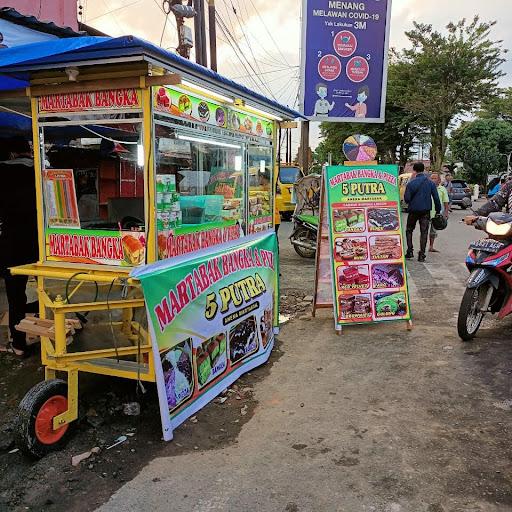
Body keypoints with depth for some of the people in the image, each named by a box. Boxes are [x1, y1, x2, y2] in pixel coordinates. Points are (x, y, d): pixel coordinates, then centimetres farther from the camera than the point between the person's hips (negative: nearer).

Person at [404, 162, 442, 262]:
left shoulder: (411, 183, -10)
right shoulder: (430, 183, -1)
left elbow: (406, 199, -10)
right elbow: (436, 198, 0)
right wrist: (438, 210, 9)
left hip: (414, 210, -2)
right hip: (426, 210, 2)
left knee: (409, 230, 16)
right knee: (424, 232, 6)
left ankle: (410, 251, 10)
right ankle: (422, 255, 3)